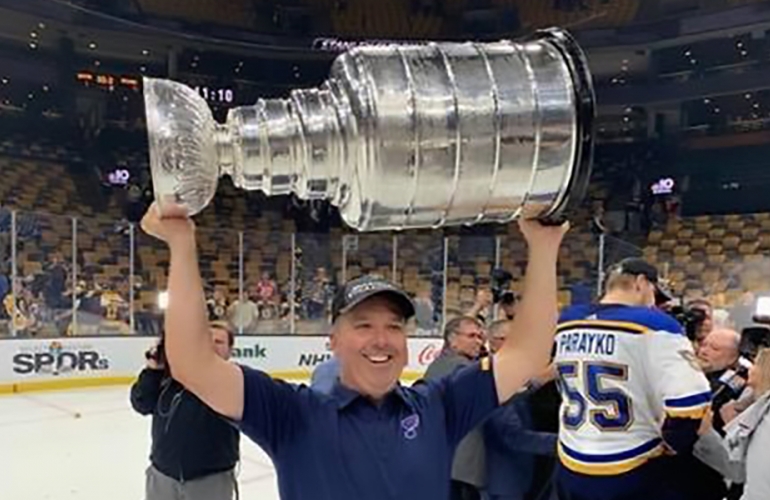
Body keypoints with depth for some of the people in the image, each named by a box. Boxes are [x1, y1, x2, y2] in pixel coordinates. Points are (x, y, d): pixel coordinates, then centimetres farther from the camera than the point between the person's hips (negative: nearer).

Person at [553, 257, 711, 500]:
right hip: (632, 475, -5)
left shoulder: (564, 323, 3)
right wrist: (670, 446, -3)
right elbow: (689, 402, -22)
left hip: (571, 469, 6)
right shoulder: (652, 325, -16)